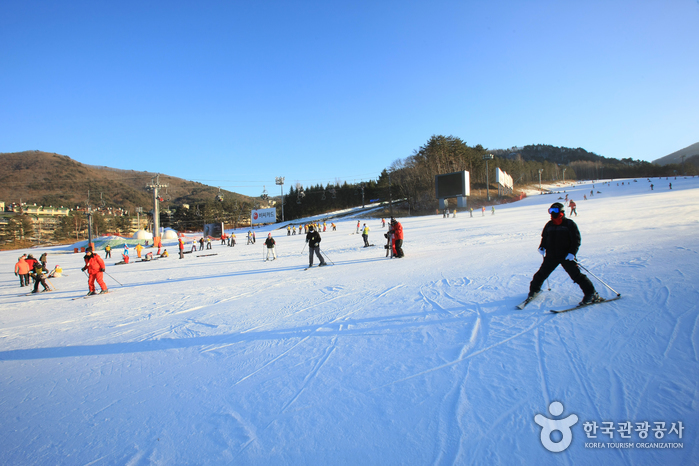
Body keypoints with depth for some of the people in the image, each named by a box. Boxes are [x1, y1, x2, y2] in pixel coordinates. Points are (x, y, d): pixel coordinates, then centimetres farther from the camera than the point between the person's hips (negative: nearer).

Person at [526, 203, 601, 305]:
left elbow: (576, 240, -5)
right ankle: (534, 289, 30)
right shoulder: (549, 225, 8)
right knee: (542, 273, 9)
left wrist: (572, 252, -17)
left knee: (576, 275, -8)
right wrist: (542, 247, 3)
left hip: (566, 256, -4)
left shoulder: (569, 224, -5)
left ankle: (591, 294, 1)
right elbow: (544, 237, 21)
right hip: (551, 256, 4)